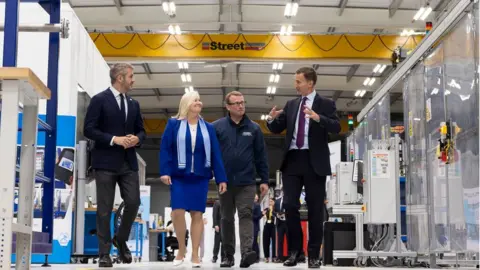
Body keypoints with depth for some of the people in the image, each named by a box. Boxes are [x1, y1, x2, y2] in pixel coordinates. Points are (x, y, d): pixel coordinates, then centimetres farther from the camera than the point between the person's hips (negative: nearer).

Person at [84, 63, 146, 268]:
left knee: (133, 203, -2)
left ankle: (121, 240, 22)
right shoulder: (99, 100, -4)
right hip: (106, 162, -5)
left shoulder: (133, 104, 14)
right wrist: (114, 139, -17)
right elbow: (88, 129, -9)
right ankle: (104, 253, 6)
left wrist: (137, 139, -4)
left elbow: (141, 130, 19)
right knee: (105, 209, -1)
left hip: (129, 162, 5)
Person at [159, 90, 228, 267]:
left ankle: (195, 255, 6)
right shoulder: (173, 124, 1)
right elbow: (165, 149, -3)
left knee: (197, 214, 1)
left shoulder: (208, 128, 8)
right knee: (178, 212, -12)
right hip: (179, 176, -2)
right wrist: (165, 172, -15)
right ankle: (181, 249, 9)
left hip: (200, 177, 2)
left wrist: (221, 178, 0)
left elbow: (215, 154, 6)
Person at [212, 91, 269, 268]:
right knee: (227, 219, 8)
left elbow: (261, 156, 7)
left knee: (246, 215, -11)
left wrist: (264, 180, 4)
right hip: (225, 182, 1)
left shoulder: (253, 128, 5)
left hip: (246, 182, -1)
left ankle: (246, 252, -22)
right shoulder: (217, 127, 2)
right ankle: (228, 255, 15)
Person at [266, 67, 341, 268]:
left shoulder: (325, 104, 1)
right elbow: (277, 129, 15)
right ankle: (294, 250, 11)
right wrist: (271, 119, -7)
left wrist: (317, 118, -29)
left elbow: (336, 127, -13)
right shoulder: (291, 105, 14)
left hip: (314, 161, -4)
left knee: (315, 208, 2)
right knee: (290, 205, 0)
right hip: (292, 160, 4)